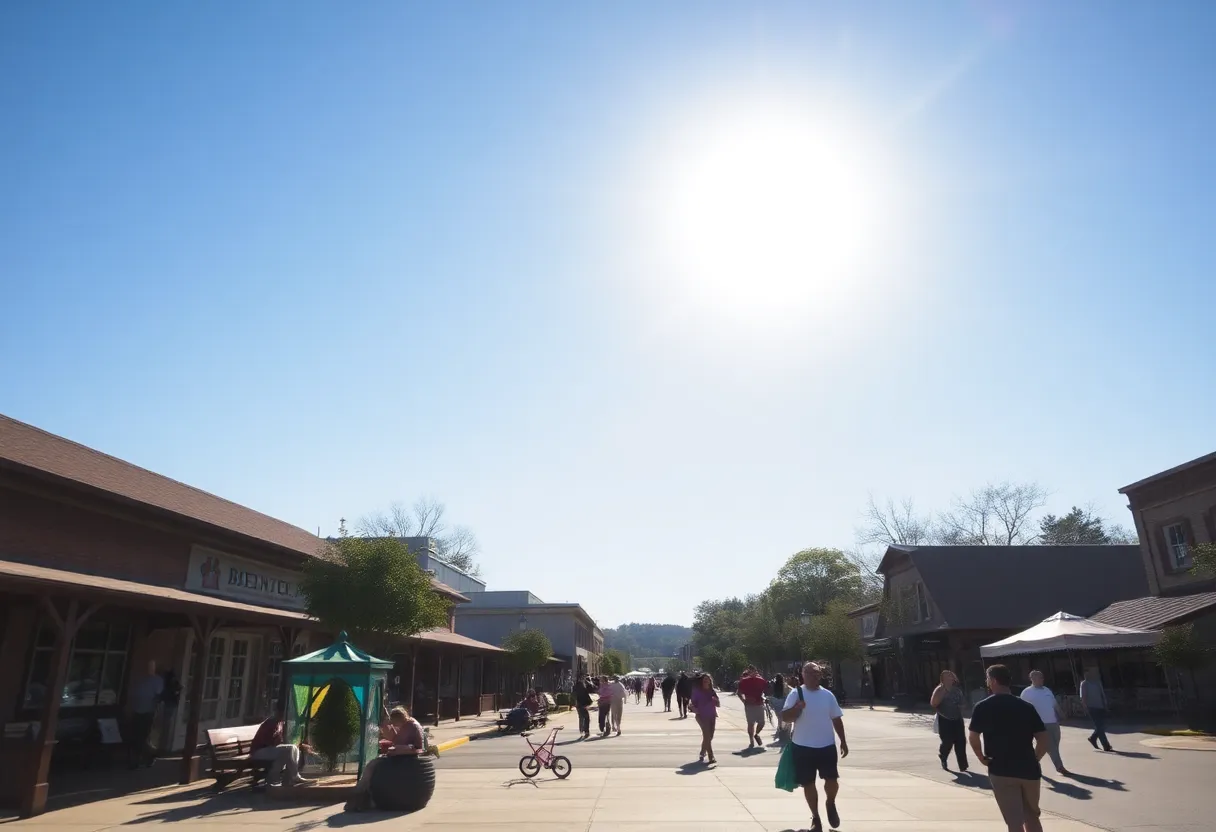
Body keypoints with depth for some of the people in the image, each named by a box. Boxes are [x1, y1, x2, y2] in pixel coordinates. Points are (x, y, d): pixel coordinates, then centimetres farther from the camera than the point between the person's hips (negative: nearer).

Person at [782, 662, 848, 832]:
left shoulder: (828, 695, 4)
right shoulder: (796, 693, -7)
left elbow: (837, 719, 12)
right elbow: (785, 717, -12)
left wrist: (843, 741, 10)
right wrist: (798, 707, -29)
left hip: (827, 746, 2)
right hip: (803, 746, -2)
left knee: (832, 780, -1)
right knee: (808, 784, 5)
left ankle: (831, 804, 31)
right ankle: (815, 818, 23)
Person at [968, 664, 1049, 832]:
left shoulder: (983, 707, -3)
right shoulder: (1027, 707, 4)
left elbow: (974, 739, -4)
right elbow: (1043, 740, 0)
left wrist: (983, 759, 12)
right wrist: (1032, 760, 13)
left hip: (1002, 771, -4)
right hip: (1029, 770, 4)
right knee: (1032, 816, 23)